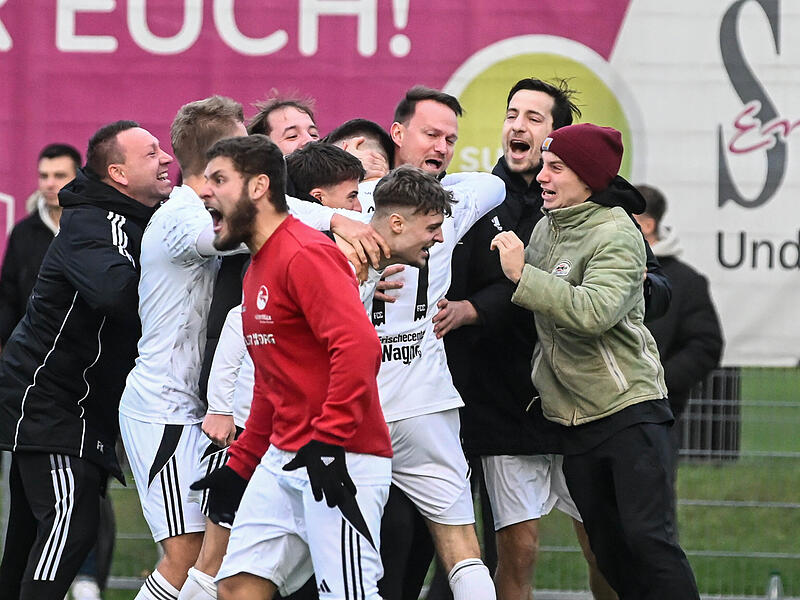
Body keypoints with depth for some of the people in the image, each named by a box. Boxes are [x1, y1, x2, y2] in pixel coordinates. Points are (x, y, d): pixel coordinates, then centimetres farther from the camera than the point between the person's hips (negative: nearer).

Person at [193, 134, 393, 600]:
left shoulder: (306, 255, -14)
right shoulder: (258, 268, 18)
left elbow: (360, 347, -25)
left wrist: (327, 443, -26)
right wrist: (240, 465, 25)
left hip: (339, 463, -10)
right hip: (283, 462, 10)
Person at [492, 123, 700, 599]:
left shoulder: (616, 234, -14)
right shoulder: (548, 226, 9)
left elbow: (595, 311, -31)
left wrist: (522, 273, -26)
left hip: (629, 411, -7)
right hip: (573, 418, 7)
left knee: (647, 538, -14)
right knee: (609, 549, 7)